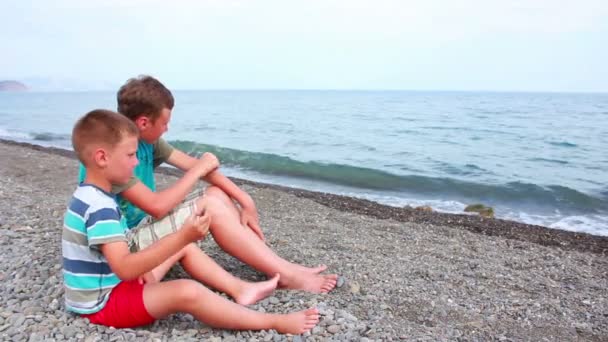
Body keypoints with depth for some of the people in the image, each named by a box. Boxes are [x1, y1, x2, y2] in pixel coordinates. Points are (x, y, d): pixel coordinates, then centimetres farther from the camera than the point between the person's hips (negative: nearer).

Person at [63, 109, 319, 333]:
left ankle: (241, 289, 6)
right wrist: (183, 237, -42)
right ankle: (274, 323, -18)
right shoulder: (99, 207, -27)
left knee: (183, 246, 9)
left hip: (109, 285, 10)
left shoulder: (92, 196, 5)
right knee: (188, 292, -30)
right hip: (102, 303, -10)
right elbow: (125, 269, -35)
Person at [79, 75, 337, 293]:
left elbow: (192, 164, -1)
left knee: (218, 194, -5)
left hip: (145, 224, 8)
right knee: (211, 206, -22)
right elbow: (157, 207, -28)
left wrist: (245, 200, -8)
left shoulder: (147, 140, 0)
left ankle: (277, 267, -8)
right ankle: (285, 275, -16)